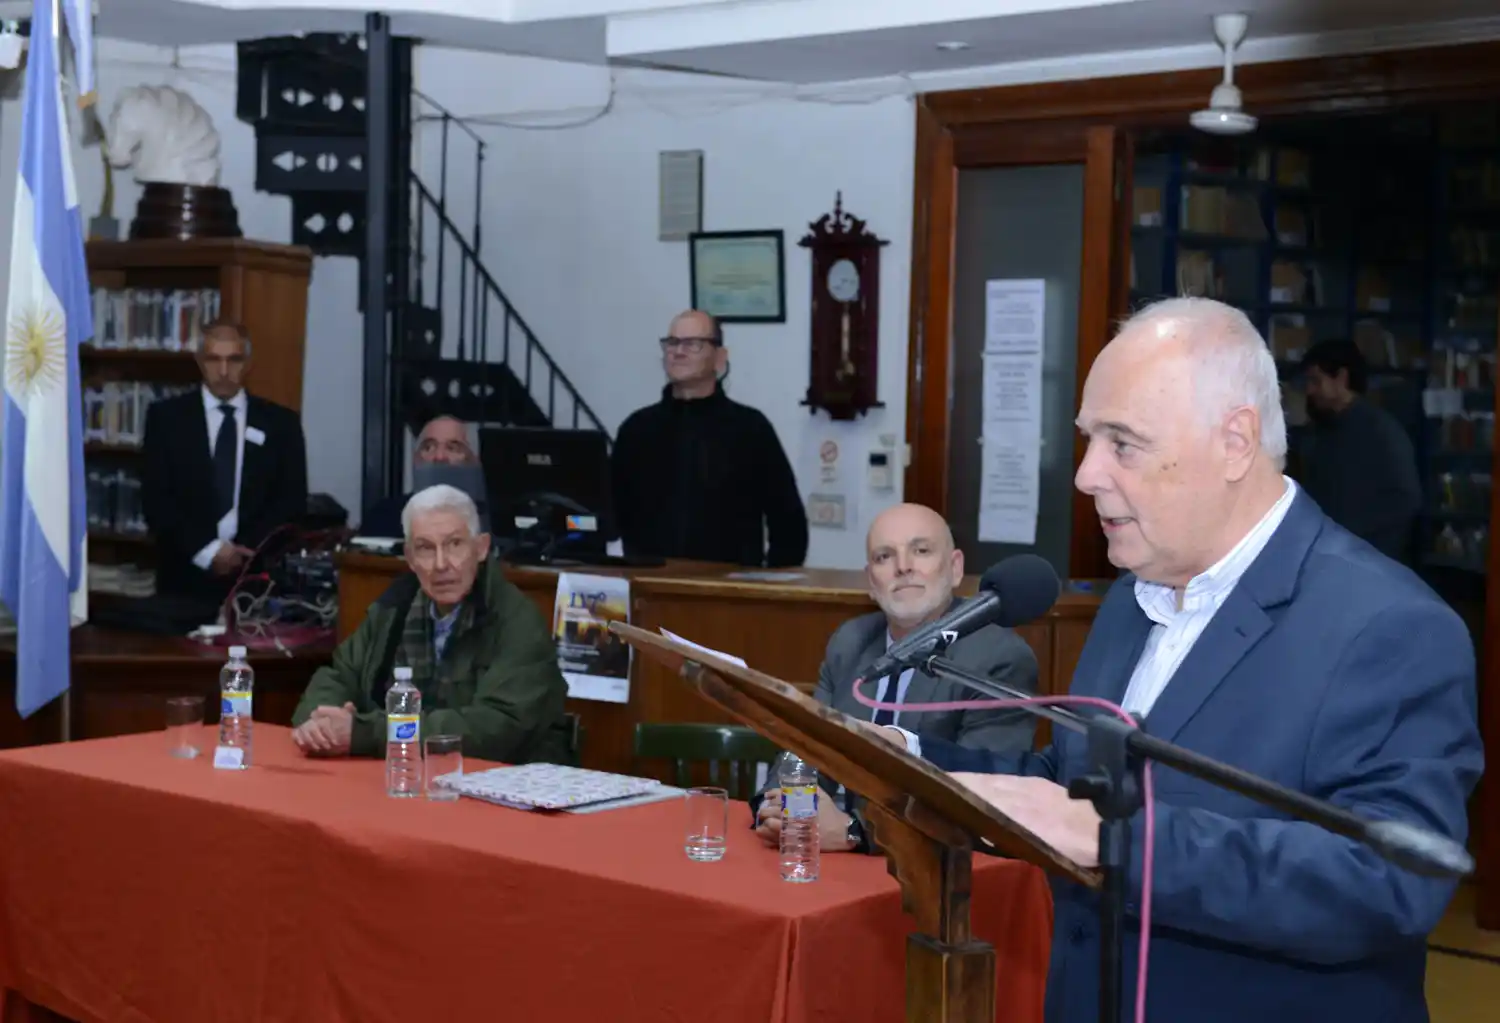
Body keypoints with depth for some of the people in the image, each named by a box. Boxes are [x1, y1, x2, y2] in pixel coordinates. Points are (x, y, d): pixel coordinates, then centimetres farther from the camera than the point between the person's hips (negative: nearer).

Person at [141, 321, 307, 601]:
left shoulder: (280, 422, 7)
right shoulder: (166, 417, 5)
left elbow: (293, 501, 2)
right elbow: (155, 498, -2)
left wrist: (247, 551, -11)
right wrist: (206, 549, -13)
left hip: (257, 573, 0)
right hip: (187, 574, 0)